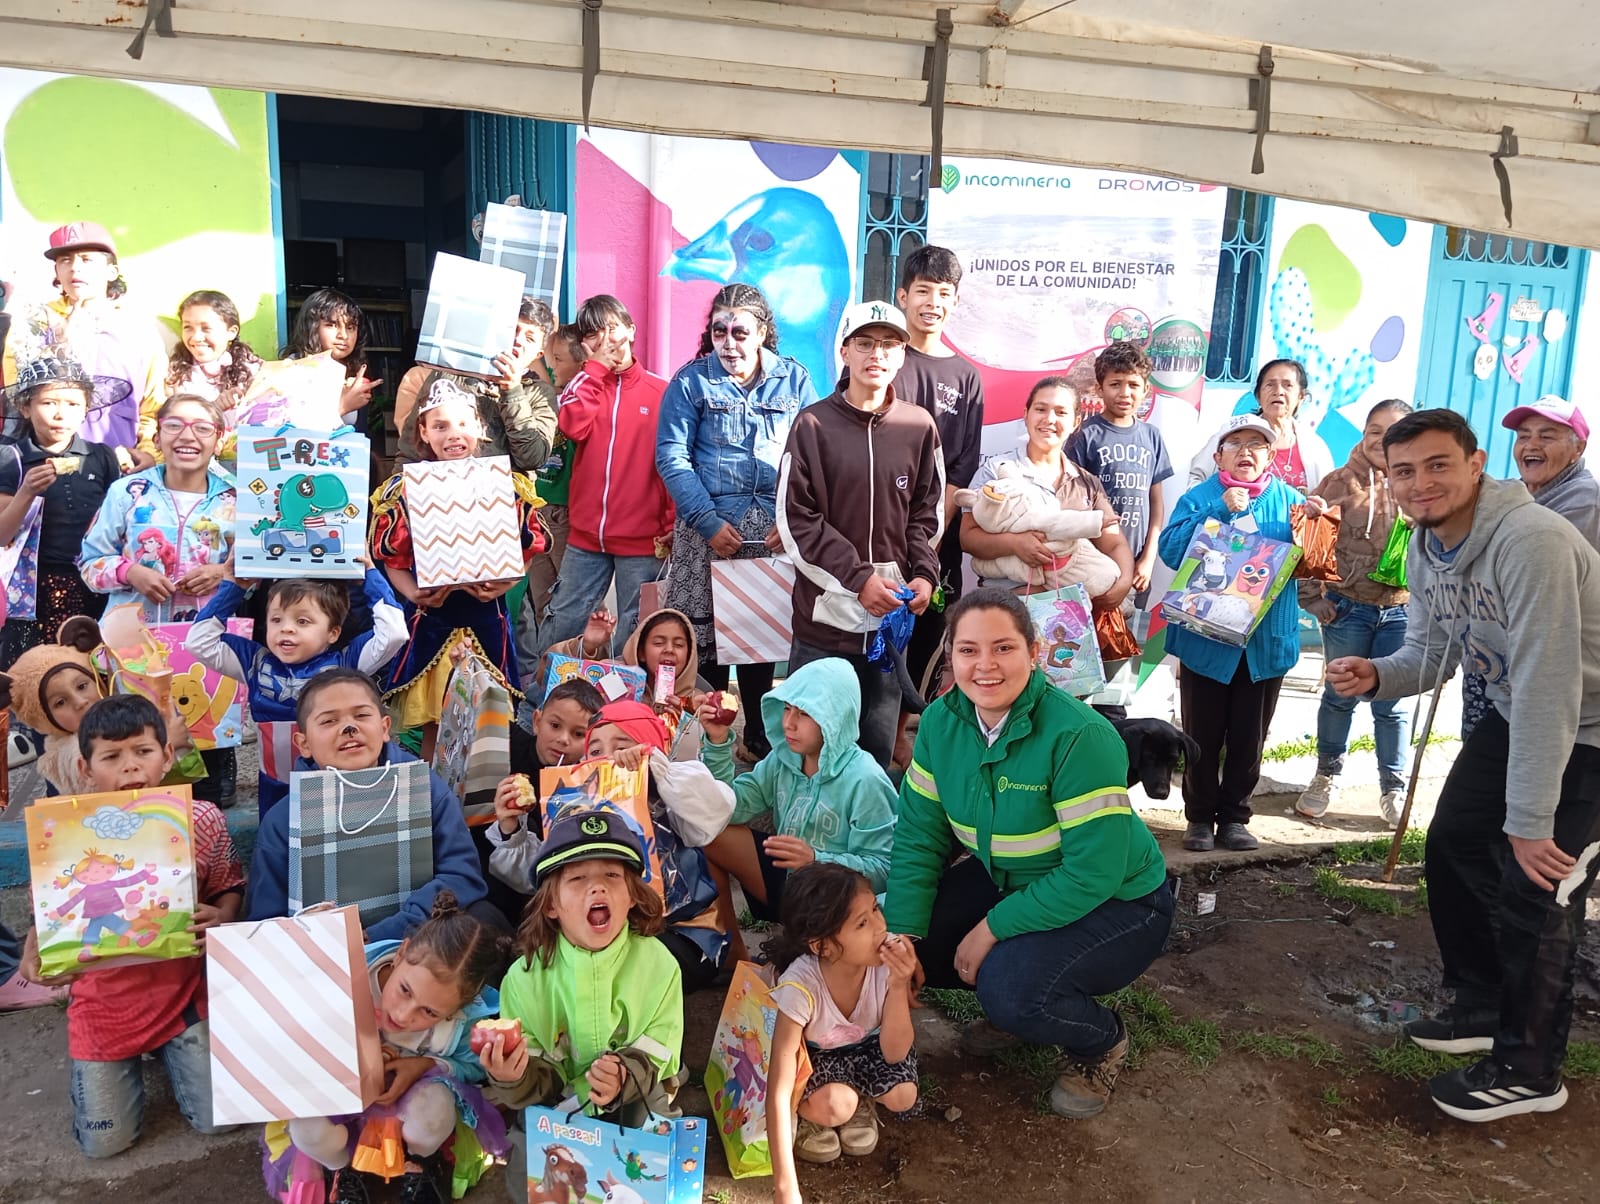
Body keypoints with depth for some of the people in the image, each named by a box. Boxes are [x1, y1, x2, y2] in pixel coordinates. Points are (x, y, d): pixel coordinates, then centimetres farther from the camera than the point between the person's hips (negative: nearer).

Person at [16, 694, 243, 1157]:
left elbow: (229, 887, 0)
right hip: (105, 1000, 0)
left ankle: (166, 1050, 30)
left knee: (216, 1119, 2)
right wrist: (33, 955, -19)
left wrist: (220, 918, -21)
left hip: (180, 989, 0)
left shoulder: (202, 820, -15)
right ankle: (131, 1062, 36)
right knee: (104, 1143, 6)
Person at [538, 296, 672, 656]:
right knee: (562, 621, 9)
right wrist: (597, 365, -5)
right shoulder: (587, 383, 11)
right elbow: (572, 425, -10)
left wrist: (672, 527, -6)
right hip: (586, 534, 3)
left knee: (637, 630, 6)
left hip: (642, 539, -3)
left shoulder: (660, 392, 0)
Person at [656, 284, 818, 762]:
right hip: (708, 529, -1)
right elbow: (672, 456, -4)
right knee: (703, 639, -1)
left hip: (776, 531, 2)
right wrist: (709, 522, -13)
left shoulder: (793, 379, 7)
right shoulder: (691, 381, 3)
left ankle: (759, 735, 22)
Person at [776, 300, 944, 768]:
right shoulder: (814, 424, -2)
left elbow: (928, 511, 13)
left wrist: (924, 574, -3)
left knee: (878, 748, 11)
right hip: (825, 614, -2)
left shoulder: (919, 426, 5)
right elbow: (795, 519, -6)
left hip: (892, 616, 2)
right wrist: (858, 578, -13)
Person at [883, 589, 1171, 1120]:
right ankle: (1011, 1005, 17)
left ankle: (1102, 1043, 4)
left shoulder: (1079, 736, -30)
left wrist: (993, 928, -24)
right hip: (1009, 881, 7)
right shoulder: (941, 722, -11)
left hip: (1117, 902, -6)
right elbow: (919, 837, -7)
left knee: (1010, 984, -30)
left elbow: (1095, 873, -29)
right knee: (901, 935, -9)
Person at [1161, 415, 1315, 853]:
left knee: (1249, 737, 11)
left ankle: (1234, 817, 24)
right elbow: (1171, 549, -15)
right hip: (1206, 638, -2)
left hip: (1267, 640, 2)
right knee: (1202, 735, 6)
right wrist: (1221, 510, -20)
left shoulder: (1288, 500, 7)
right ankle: (1199, 816, 20)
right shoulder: (1198, 499, -1)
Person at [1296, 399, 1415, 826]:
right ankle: (1326, 777, 30)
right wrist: (1313, 598, -6)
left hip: (1401, 613, 0)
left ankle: (1393, 790, 23)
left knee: (1392, 706, 9)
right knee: (1339, 697, 13)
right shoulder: (1340, 483, -3)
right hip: (1347, 609, 0)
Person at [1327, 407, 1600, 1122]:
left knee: (1534, 889, -5)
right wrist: (1376, 676, -20)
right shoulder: (1425, 551, -3)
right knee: (1453, 847, 12)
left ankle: (1528, 1070, 16)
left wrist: (1530, 821, -31)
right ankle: (1486, 1008, 33)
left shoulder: (1529, 541, -32)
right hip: (1516, 717, 9)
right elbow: (1431, 654, 4)